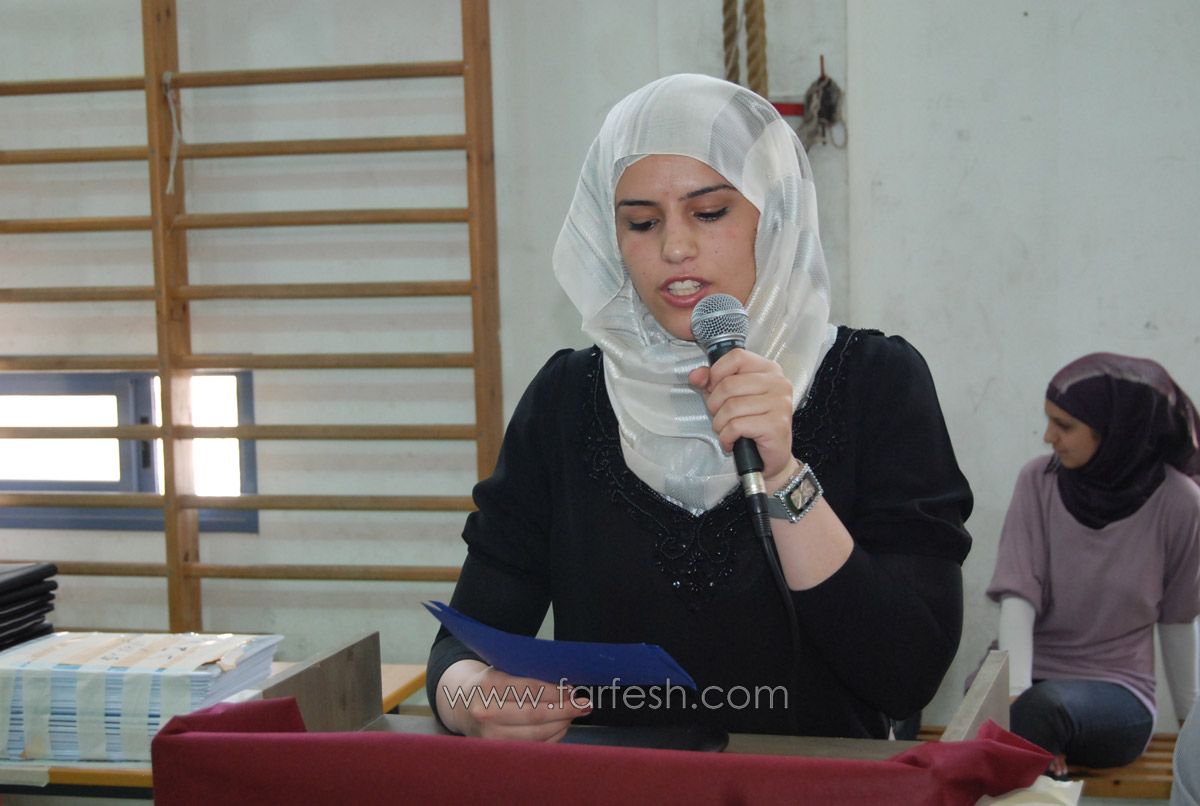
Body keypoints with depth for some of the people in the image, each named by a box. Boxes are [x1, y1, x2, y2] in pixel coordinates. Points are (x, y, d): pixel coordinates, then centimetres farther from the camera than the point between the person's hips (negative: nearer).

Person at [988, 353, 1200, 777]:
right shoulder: (1039, 481, -4)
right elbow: (1017, 597, -10)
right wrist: (1013, 692, -25)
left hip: (1117, 691, -1)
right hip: (1029, 674, 2)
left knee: (1046, 706, -35)